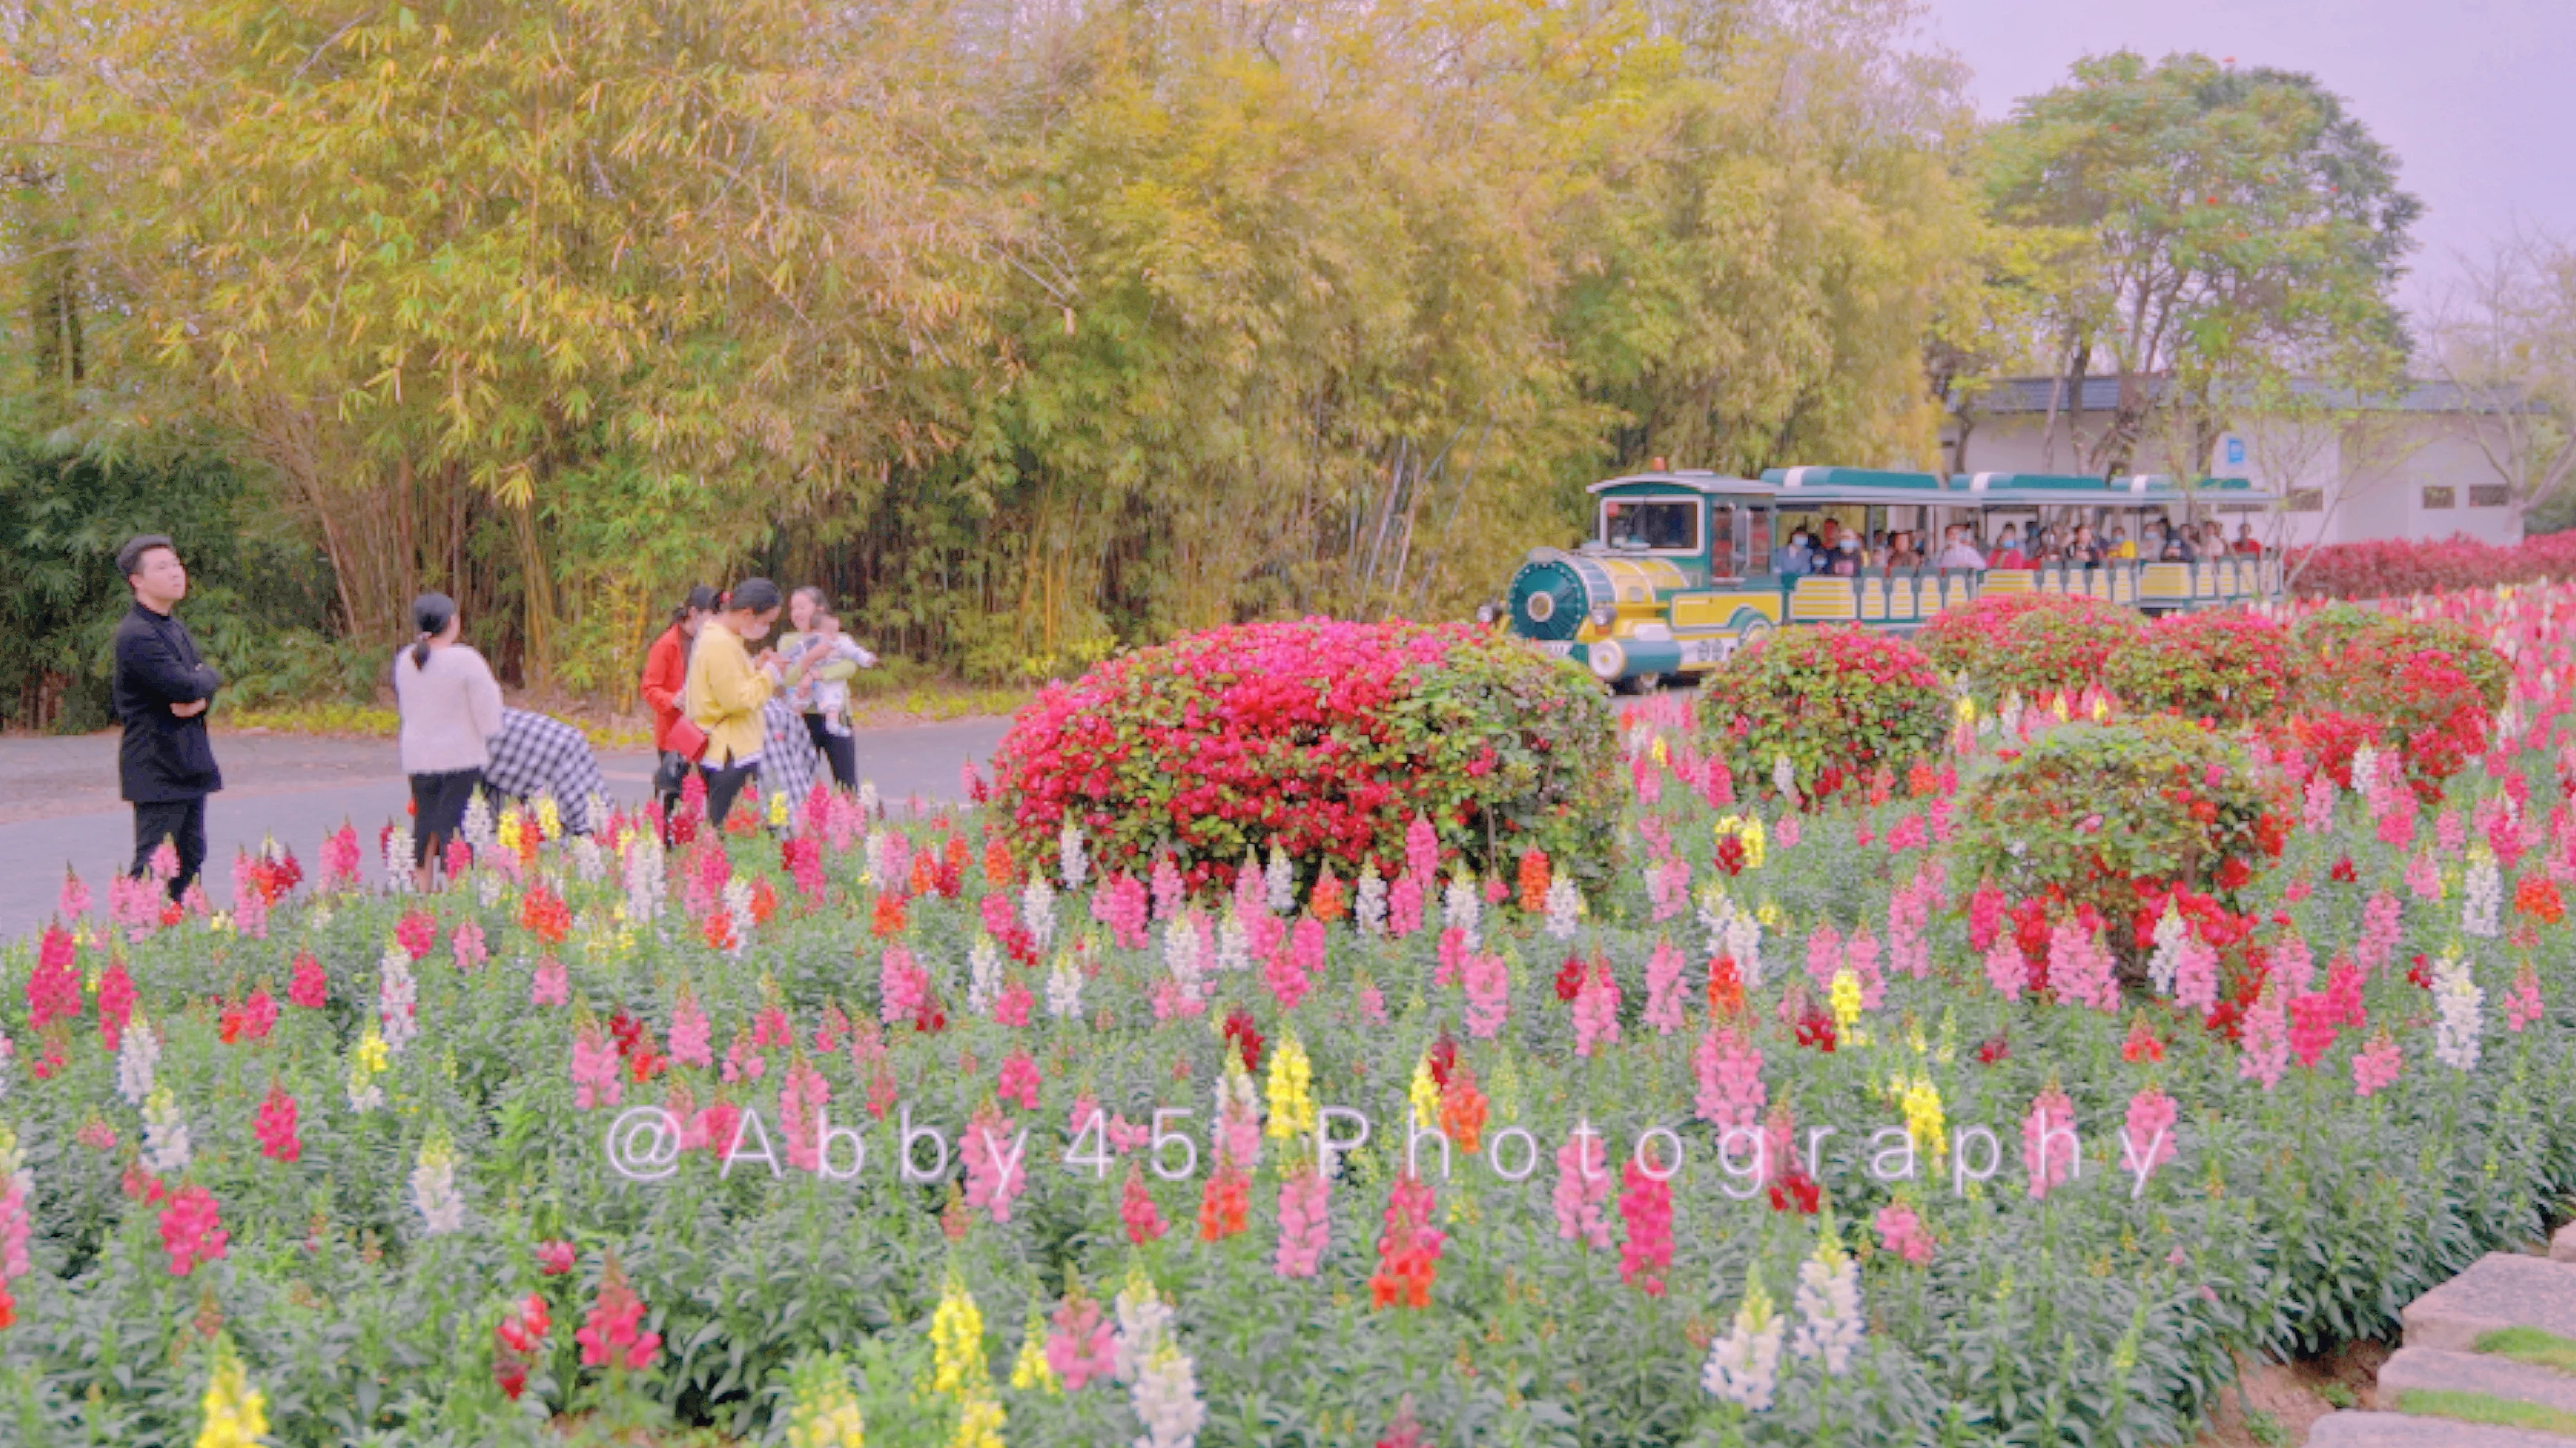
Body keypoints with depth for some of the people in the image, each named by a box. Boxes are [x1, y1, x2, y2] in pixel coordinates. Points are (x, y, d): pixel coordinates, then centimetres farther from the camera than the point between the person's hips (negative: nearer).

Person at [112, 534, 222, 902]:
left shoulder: (175, 628, 16)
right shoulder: (136, 635, -17)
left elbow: (207, 681, 14)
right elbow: (184, 686, -24)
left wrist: (199, 698, -10)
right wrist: (207, 676, -2)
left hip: (189, 765, 9)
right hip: (158, 768, -9)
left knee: (190, 858, 12)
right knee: (153, 867, -8)